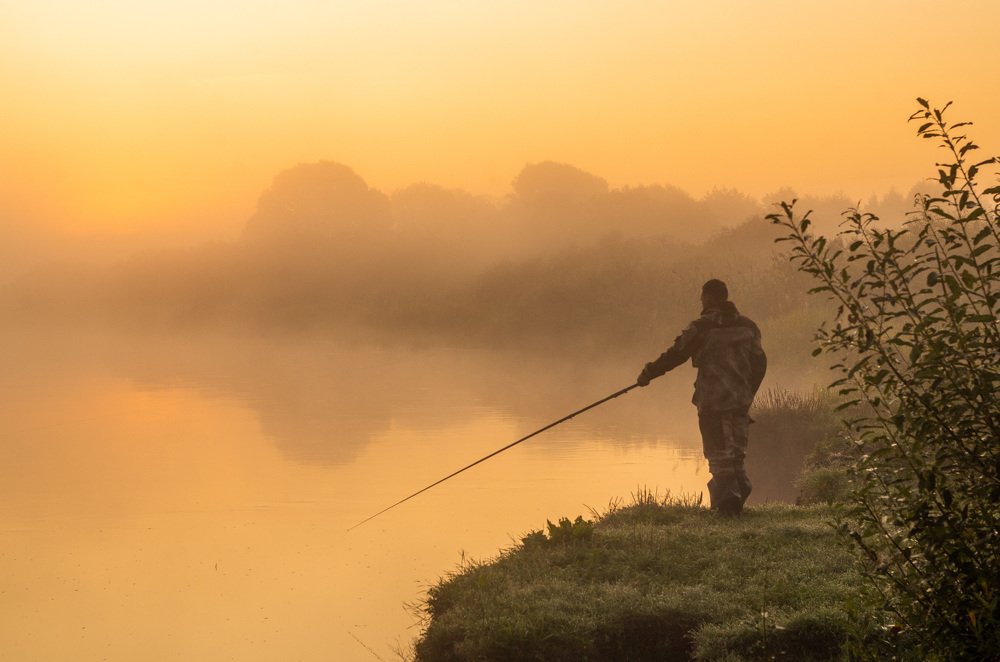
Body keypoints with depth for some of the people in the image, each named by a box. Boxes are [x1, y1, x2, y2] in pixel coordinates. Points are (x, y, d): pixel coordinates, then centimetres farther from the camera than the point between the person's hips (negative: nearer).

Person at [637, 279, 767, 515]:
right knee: (736, 452, 16)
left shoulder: (701, 327, -8)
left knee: (719, 454, 0)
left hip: (713, 400, -5)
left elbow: (676, 354, -6)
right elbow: (759, 363, 12)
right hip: (740, 400, 5)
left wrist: (649, 373, 6)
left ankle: (728, 500, -5)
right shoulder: (748, 326, 9)